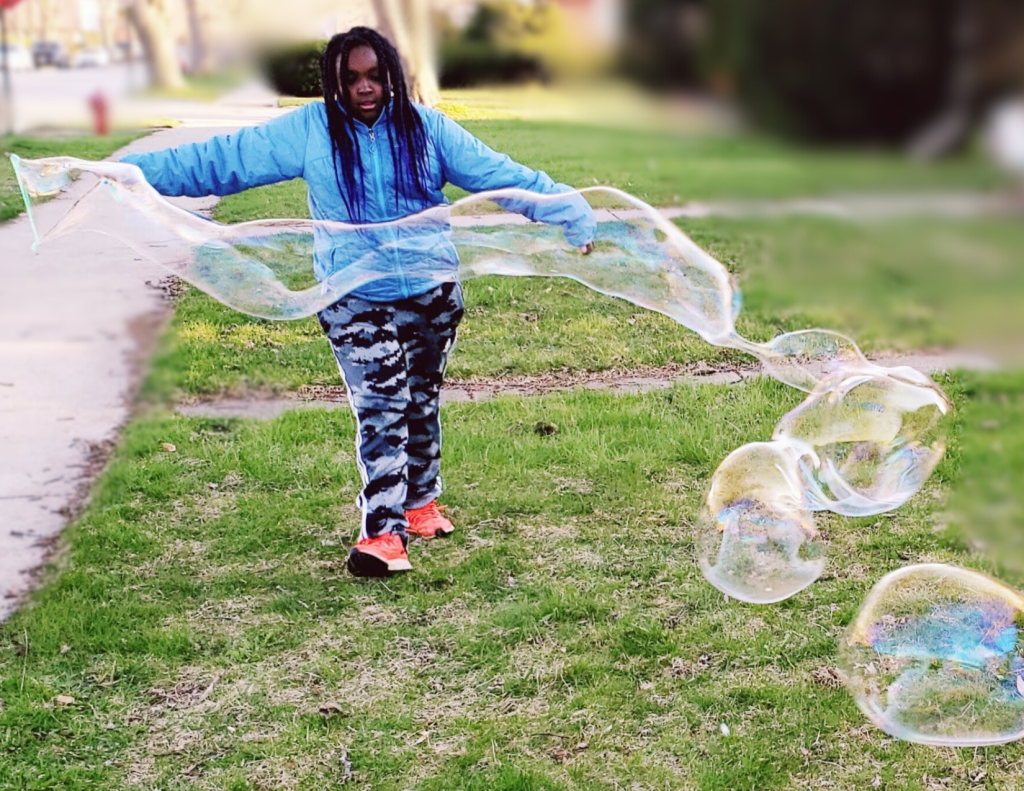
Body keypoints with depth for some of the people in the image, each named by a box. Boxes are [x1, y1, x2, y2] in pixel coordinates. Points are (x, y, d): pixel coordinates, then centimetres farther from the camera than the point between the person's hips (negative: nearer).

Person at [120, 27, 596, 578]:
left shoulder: (425, 128, -4)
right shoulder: (310, 131, -7)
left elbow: (501, 174, -7)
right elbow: (222, 159, -8)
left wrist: (573, 215, -15)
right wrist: (132, 171, -14)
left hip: (432, 291, 2)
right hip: (355, 301, -2)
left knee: (422, 403, 16)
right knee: (380, 412, -11)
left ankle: (420, 501, 36)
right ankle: (384, 532, -10)